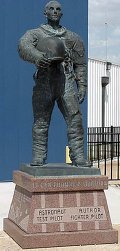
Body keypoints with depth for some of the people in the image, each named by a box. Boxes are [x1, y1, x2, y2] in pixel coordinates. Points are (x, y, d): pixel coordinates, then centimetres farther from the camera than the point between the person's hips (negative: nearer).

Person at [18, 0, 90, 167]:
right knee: (41, 122, -2)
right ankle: (38, 158, 3)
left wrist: (82, 86, 4)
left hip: (66, 82, 1)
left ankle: (78, 158, -9)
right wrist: (37, 57, -30)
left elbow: (80, 64, 17)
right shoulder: (35, 34, 14)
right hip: (43, 81, -1)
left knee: (75, 120, -10)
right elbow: (23, 46, -8)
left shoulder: (73, 37, 20)